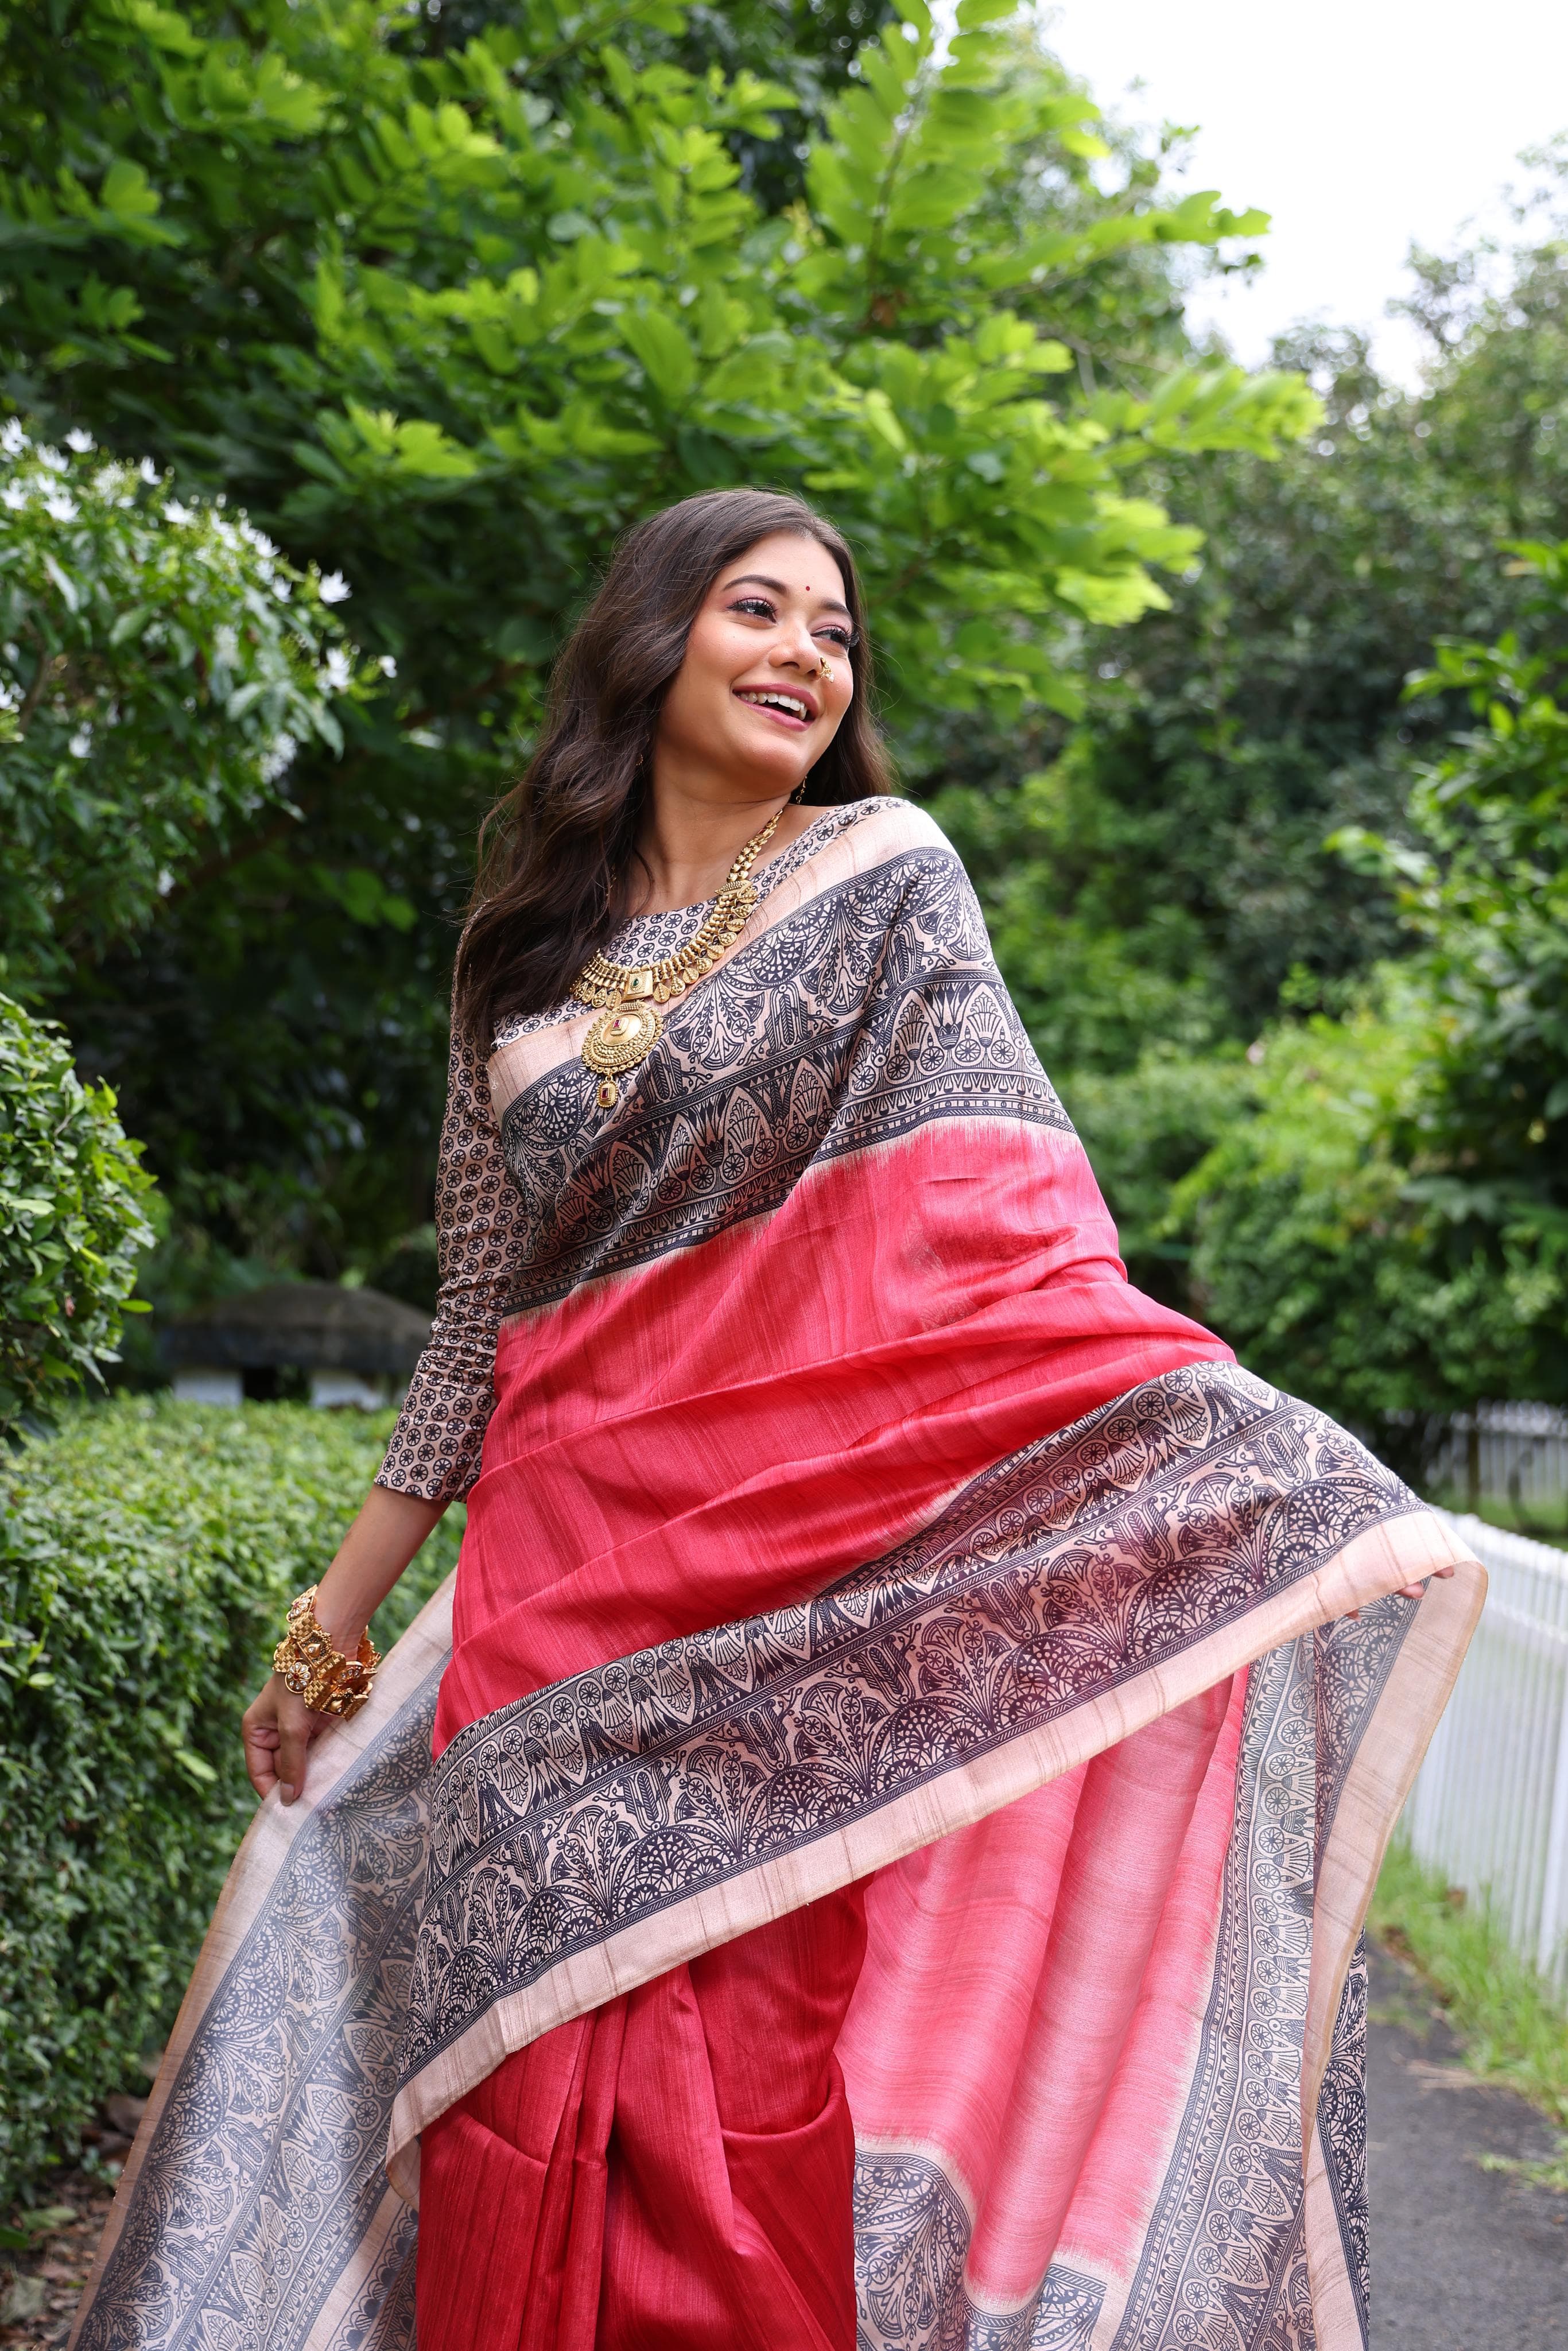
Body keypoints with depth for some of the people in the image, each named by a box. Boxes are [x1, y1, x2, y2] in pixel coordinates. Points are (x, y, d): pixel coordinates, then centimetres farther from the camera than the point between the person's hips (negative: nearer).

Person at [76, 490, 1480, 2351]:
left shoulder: (883, 871, 7)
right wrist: (337, 1616, 18)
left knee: (771, 2050, -10)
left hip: (828, 1528, -3)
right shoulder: (525, 962, 16)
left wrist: (1210, 1435, -19)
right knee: (555, 2062, -1)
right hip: (574, 1583, 3)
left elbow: (1007, 1222, -4)